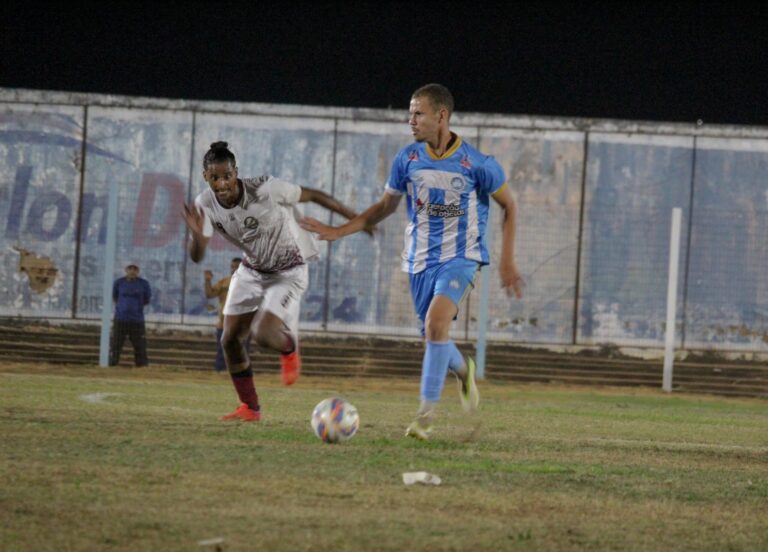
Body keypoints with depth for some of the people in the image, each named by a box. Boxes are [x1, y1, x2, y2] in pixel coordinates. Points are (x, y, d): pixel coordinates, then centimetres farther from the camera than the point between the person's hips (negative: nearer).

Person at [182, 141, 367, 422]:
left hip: (289, 272, -6)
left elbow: (311, 195, -17)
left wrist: (354, 218, -9)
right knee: (230, 340, 2)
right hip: (251, 269, 6)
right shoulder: (205, 205, -17)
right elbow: (197, 257, -18)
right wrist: (197, 234, -42)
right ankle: (250, 408, 19)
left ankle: (289, 350, 17)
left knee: (263, 334, -21)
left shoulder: (265, 190, -32)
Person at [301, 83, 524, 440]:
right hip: (420, 260, 4)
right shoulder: (407, 160, -1)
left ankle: (425, 415, -21)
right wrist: (338, 231, 5)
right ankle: (463, 370, 45)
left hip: (460, 257, -4)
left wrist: (507, 261, -2)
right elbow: (385, 207, 13)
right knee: (436, 338, 8)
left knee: (436, 322, -26)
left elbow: (508, 206, 2)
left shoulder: (477, 163, -12)